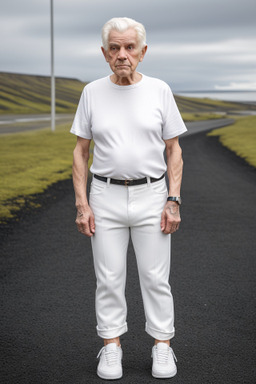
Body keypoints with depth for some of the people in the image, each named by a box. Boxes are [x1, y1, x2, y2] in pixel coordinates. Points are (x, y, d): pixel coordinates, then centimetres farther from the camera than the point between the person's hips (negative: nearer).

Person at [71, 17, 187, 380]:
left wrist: (174, 201, -6)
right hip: (106, 197, 1)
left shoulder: (160, 90, -1)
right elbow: (81, 151, 5)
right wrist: (82, 204, -3)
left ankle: (162, 345, 19)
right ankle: (111, 346, 20)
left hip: (151, 196, 0)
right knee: (109, 278, 6)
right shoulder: (92, 92, 1)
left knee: (155, 277, 4)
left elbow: (174, 150, 2)